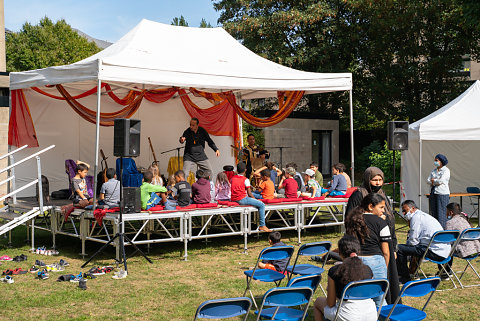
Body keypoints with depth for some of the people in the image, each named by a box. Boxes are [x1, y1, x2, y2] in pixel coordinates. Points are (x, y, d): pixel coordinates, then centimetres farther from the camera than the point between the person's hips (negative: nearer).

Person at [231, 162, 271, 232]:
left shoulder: (232, 178, 11)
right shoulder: (245, 179, -6)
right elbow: (249, 193, -6)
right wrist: (254, 199, 10)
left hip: (233, 200, 8)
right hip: (242, 199, -8)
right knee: (262, 205, -5)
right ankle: (262, 225, -9)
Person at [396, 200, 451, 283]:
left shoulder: (416, 217, -5)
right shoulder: (425, 215, 25)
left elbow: (413, 240, -9)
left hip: (435, 252, -10)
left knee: (399, 248, -11)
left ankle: (405, 278, 1)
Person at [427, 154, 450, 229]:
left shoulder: (446, 170, -4)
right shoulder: (434, 170, 17)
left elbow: (441, 181, -16)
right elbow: (428, 181, 8)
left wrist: (433, 180, 0)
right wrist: (436, 182, -9)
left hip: (442, 194, -7)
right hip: (433, 194, 7)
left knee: (441, 213, -8)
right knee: (433, 213, 6)